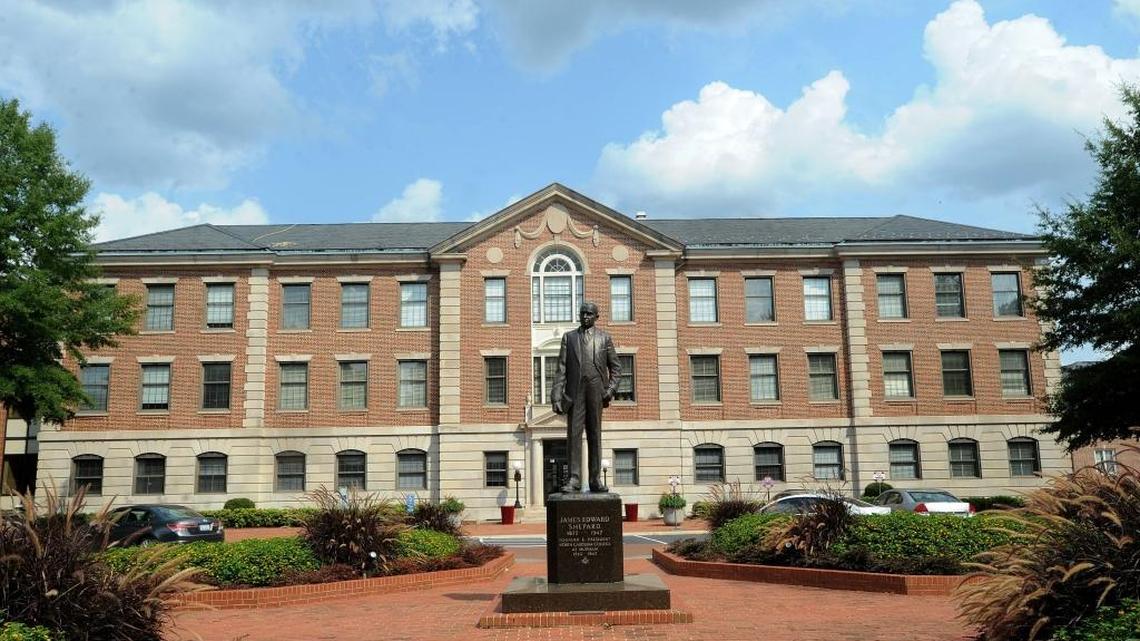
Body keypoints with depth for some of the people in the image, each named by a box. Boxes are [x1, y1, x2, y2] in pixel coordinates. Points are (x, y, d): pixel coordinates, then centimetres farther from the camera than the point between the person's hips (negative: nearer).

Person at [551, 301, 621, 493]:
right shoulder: (569, 337, 12)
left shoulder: (604, 338, 12)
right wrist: (557, 396, -3)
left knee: (595, 435, 4)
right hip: (574, 391, 0)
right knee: (574, 434, -5)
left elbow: (615, 367, 13)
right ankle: (574, 479, -5)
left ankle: (595, 479, 7)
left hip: (596, 391, 0)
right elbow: (561, 368, 6)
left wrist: (611, 389, -3)